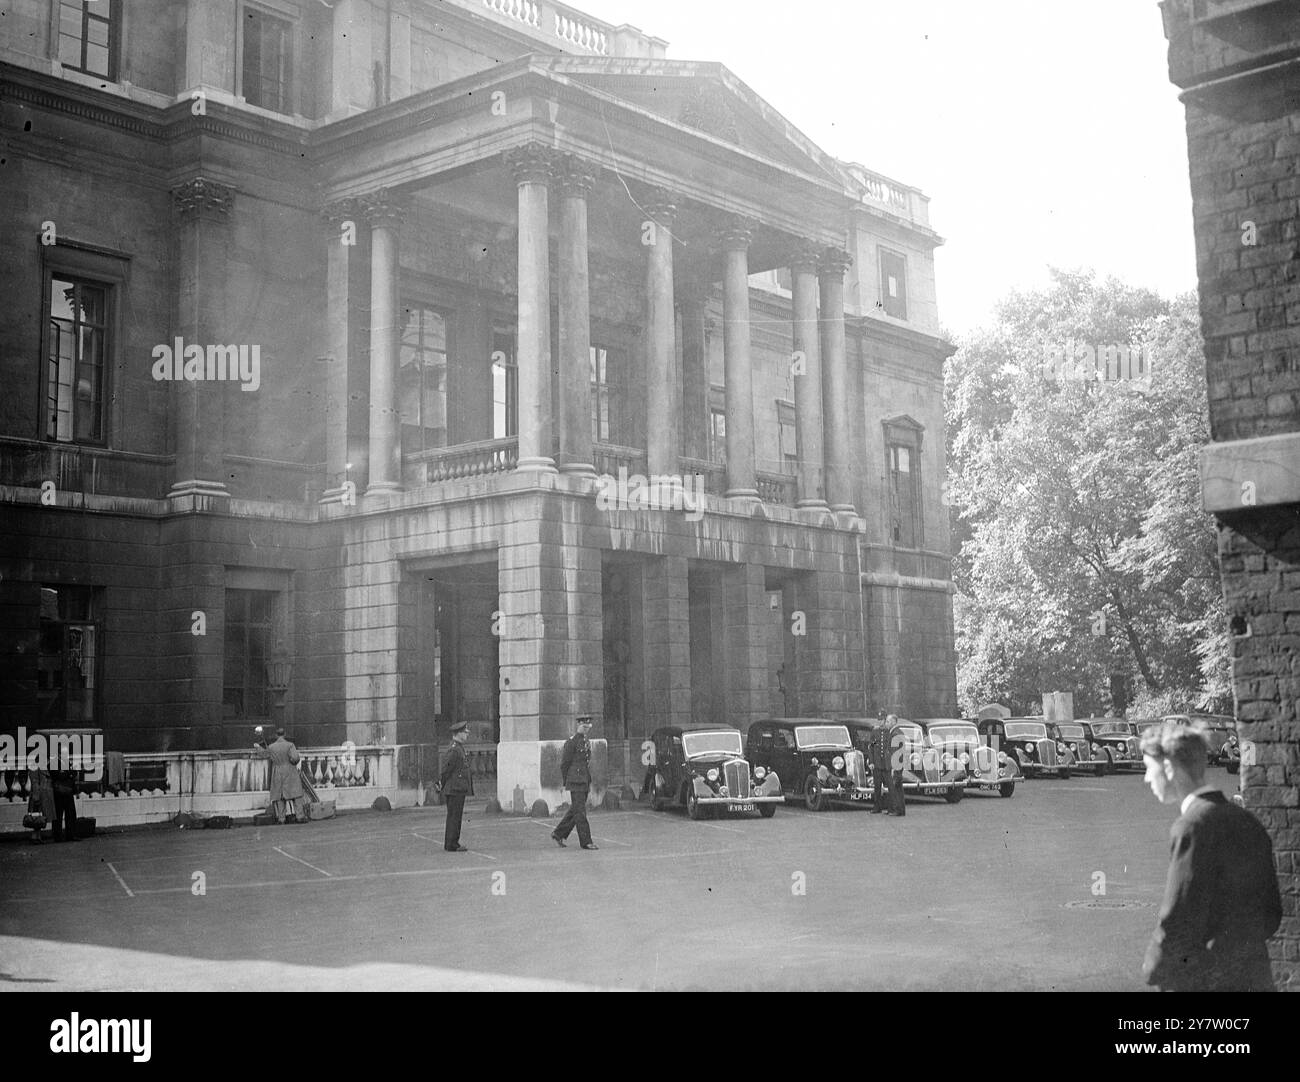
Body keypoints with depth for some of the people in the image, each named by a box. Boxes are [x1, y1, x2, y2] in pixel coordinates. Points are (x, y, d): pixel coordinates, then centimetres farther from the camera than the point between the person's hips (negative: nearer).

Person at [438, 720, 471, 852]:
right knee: (454, 817, -7)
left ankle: (451, 844, 16)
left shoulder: (456, 749, 17)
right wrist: (443, 785, -5)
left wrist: (441, 785, 14)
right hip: (455, 790, -10)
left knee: (454, 818, 12)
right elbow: (445, 769, -17)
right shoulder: (454, 750, -16)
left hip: (458, 791, 10)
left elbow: (443, 769, 20)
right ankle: (452, 845, -5)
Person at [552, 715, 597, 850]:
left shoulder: (587, 742, 16)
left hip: (584, 782, 9)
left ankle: (558, 834, 25)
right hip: (575, 781, -9)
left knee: (574, 810, 13)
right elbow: (564, 763, -9)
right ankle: (585, 841, -6)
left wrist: (589, 783, 18)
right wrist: (565, 783, -7)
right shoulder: (571, 742, -10)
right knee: (580, 811, -7)